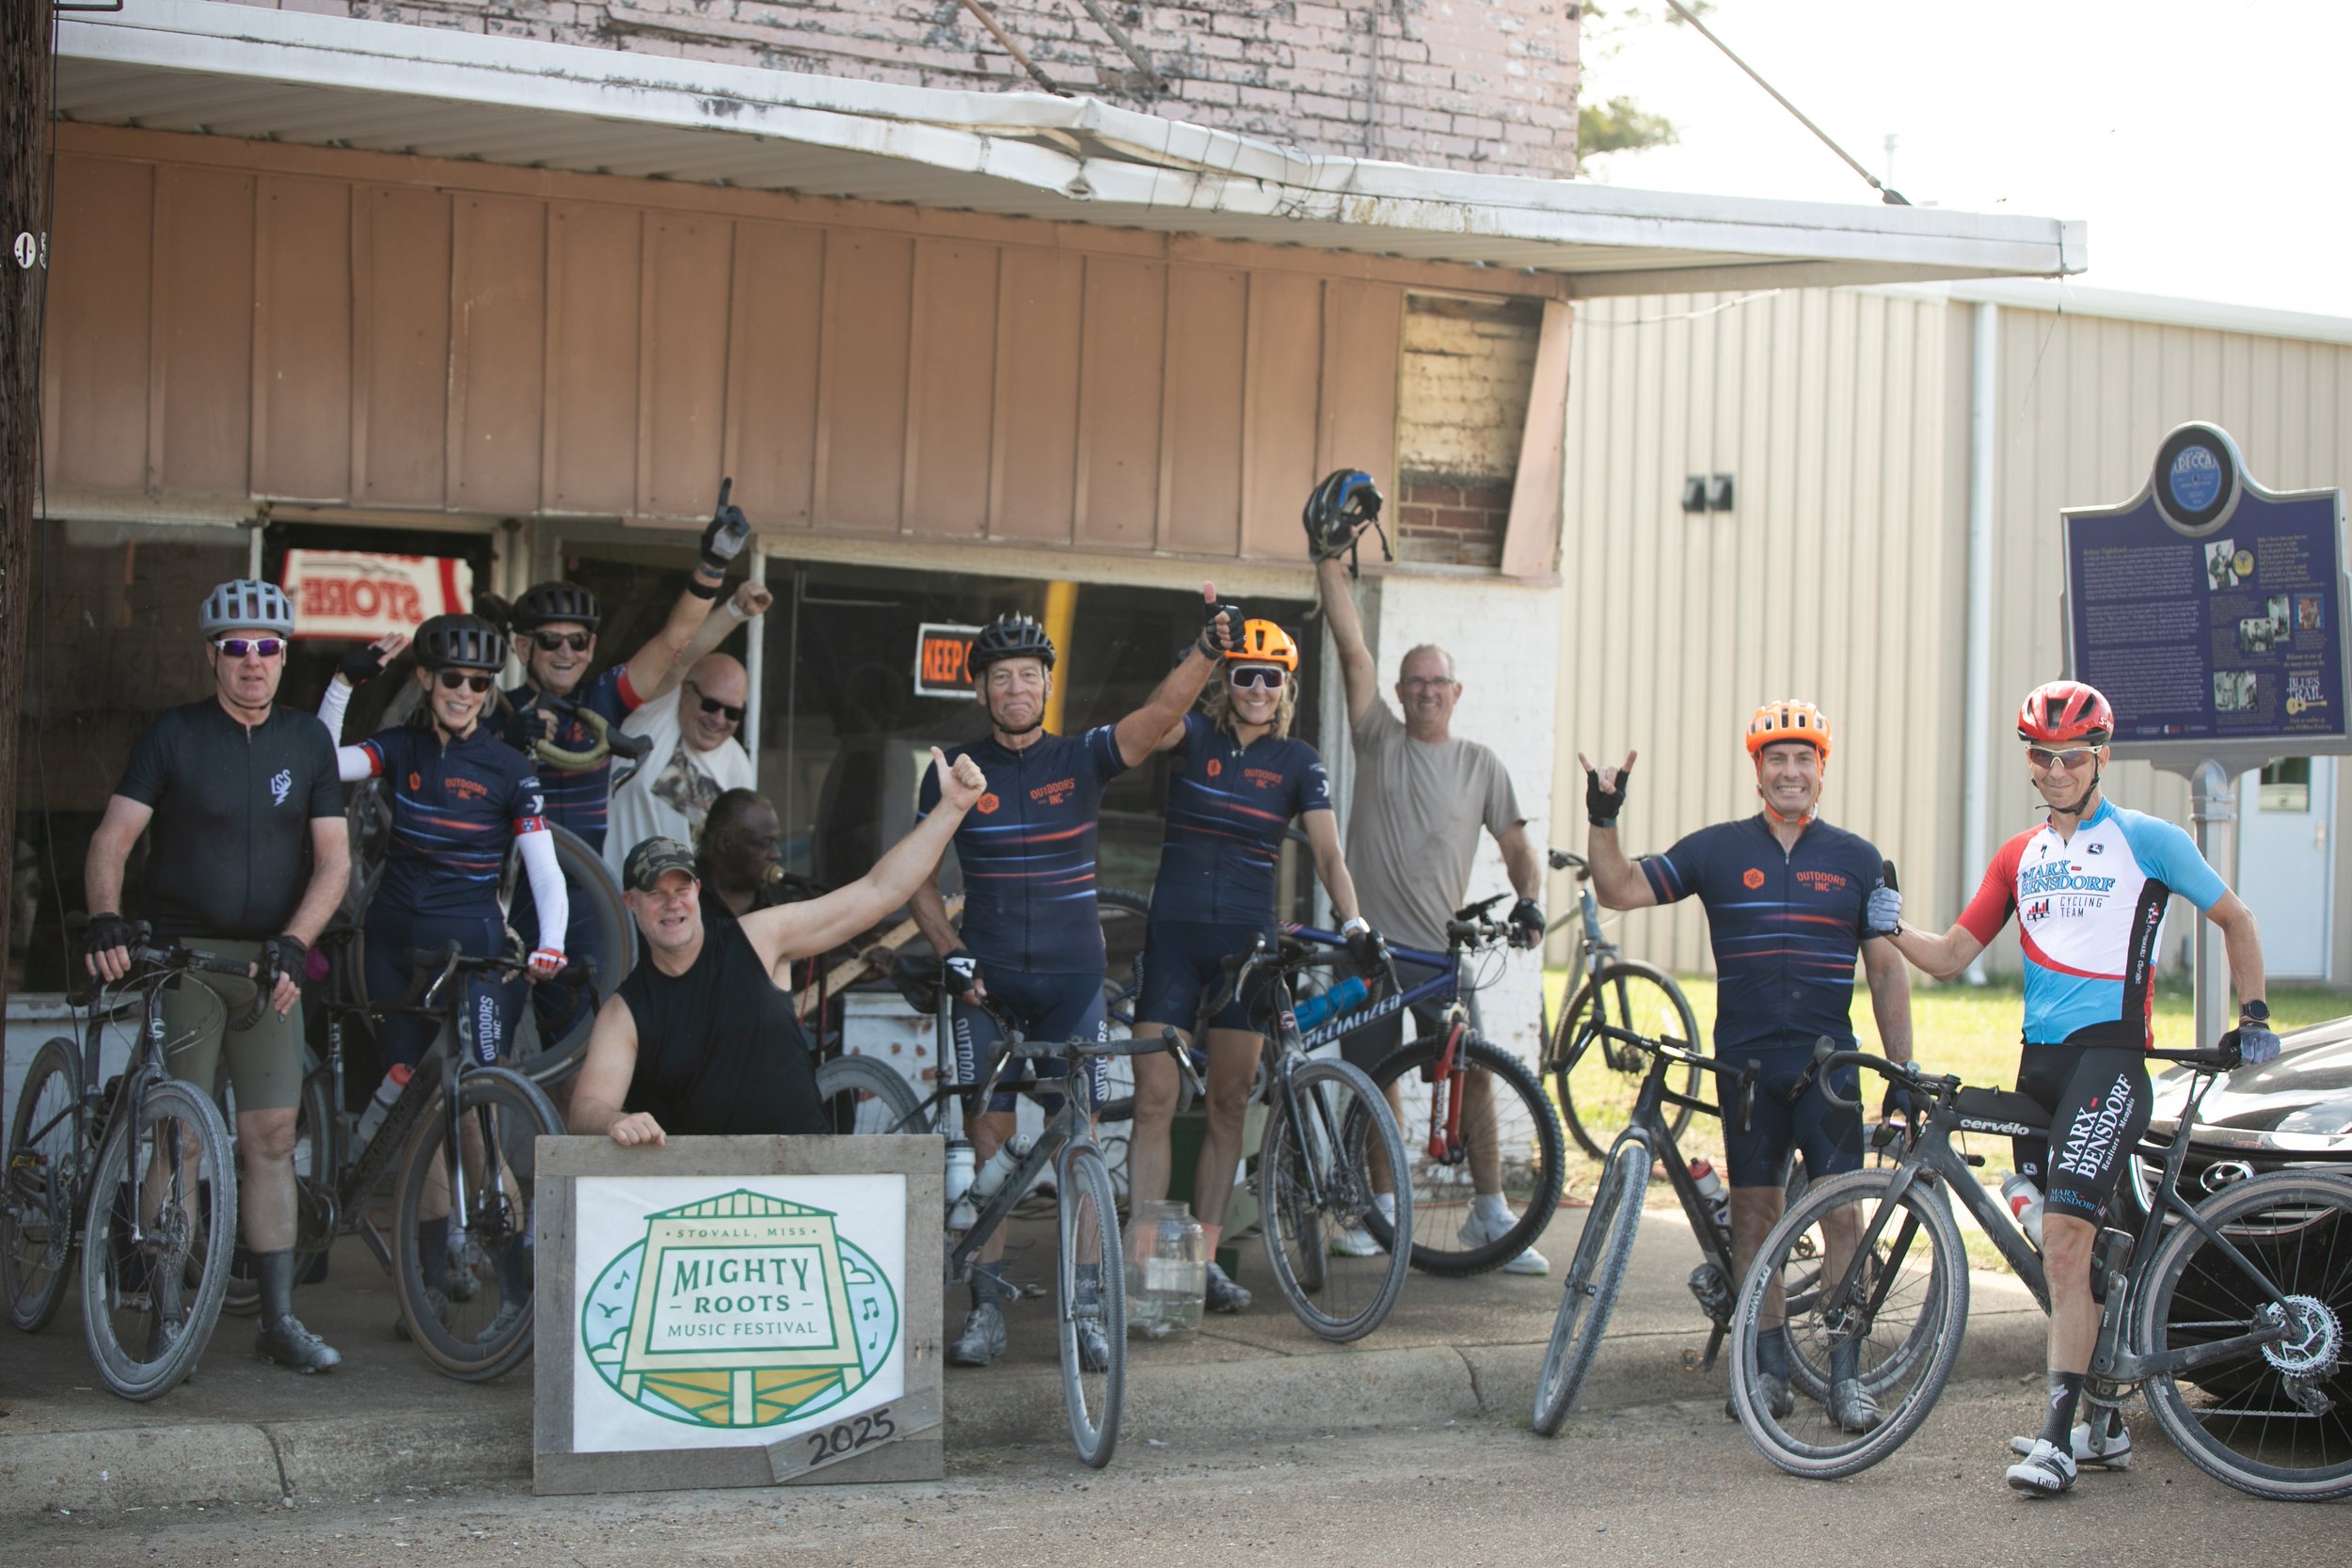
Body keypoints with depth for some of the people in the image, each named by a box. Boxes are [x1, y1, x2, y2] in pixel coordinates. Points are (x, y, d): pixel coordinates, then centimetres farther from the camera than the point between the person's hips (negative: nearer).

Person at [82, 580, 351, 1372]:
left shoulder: (308, 742, 8)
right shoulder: (173, 736, 1)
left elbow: (333, 859, 4)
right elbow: (112, 839, -3)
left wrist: (293, 943, -11)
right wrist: (105, 919, -21)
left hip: (268, 960, 2)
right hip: (181, 953, -2)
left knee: (271, 1138, 1)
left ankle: (279, 1318, 6)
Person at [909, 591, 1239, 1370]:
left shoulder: (1082, 758, 1)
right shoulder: (954, 772, 2)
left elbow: (1160, 712, -15)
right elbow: (920, 876, 7)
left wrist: (1209, 649, -31)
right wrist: (952, 955, -6)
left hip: (1071, 976, 0)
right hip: (987, 980, 0)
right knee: (990, 1135, -1)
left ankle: (1084, 1305, 4)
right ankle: (987, 1307, 5)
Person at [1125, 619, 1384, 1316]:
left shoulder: (1297, 762, 4)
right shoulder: (1197, 736, 1)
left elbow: (1328, 852, -3)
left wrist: (1353, 923, -20)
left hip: (1247, 941, 2)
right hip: (1175, 932, -2)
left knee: (1229, 1103, 5)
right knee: (1154, 1100, -6)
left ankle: (1205, 1258, 14)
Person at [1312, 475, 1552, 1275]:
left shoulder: (1481, 765, 8)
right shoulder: (1380, 739, 5)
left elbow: (1517, 845, 13)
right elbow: (1352, 647, -3)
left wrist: (1528, 900, -7)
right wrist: (1328, 557, -9)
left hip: (1444, 947, 0)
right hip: (1372, 938, 0)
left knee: (1474, 1074, -3)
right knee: (1374, 1076, 5)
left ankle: (1489, 1214, 5)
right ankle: (1382, 1207, 18)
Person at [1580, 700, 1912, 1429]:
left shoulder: (1857, 860, 6)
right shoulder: (1717, 850, 5)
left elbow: (1886, 968, 8)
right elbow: (1620, 889, 0)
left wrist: (1904, 1072, 4)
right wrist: (1603, 819, -16)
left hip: (1828, 1061, -1)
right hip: (1745, 1063, 1)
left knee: (1840, 1211, -5)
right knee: (1753, 1211, 5)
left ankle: (1846, 1375, 2)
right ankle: (1771, 1367, 15)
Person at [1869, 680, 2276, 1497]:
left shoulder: (2147, 840, 1)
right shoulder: (2019, 857, 16)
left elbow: (2234, 919, 12)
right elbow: (1952, 956, 11)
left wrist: (2253, 1016, 7)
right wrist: (1895, 931, -7)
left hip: (2109, 1053, -6)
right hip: (2039, 1059, 6)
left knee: (2063, 1238, -18)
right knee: (2066, 1249, 10)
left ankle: (2058, 1435, -16)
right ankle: (2104, 1423, 22)